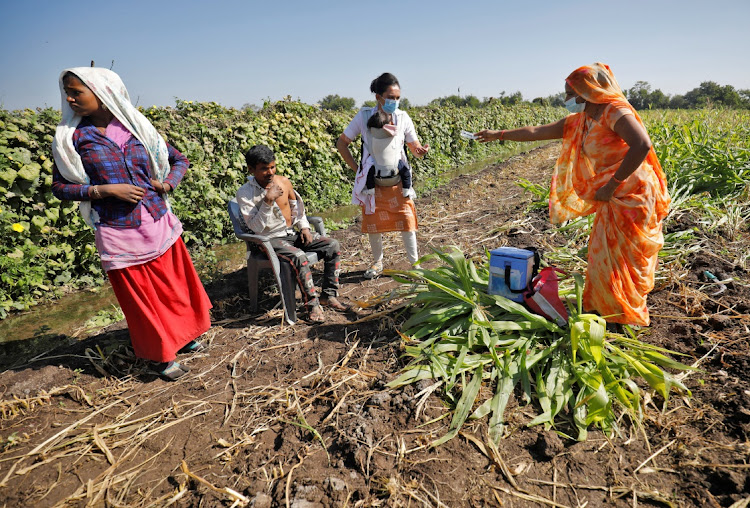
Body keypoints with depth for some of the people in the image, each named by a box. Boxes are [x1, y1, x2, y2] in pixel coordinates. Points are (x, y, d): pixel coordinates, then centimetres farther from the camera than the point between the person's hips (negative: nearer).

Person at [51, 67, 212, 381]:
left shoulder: (138, 128, 3)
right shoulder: (71, 136, -1)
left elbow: (179, 160, 13)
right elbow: (60, 186, 1)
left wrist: (167, 183, -6)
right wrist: (106, 190, -14)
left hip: (159, 225, 2)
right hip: (118, 234, -2)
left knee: (174, 285, 13)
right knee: (141, 298, 8)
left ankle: (182, 336, 37)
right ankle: (161, 355, 27)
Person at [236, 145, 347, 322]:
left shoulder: (284, 181, 4)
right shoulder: (244, 194, -11)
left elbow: (296, 205, 19)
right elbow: (256, 227, -17)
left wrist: (304, 227, 5)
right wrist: (268, 201, -25)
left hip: (293, 234, 6)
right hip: (270, 240, -6)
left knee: (333, 246, -10)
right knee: (299, 257, -35)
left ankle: (329, 295, -2)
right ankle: (312, 304, -18)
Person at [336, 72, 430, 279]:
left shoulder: (403, 118, -4)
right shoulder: (364, 116, -9)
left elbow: (415, 148, 4)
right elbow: (341, 143, 0)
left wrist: (421, 151, -21)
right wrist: (356, 168, -7)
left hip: (398, 180, 1)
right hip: (372, 181, 0)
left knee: (407, 221, -3)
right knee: (373, 223, 7)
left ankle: (414, 263, 14)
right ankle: (377, 262, 28)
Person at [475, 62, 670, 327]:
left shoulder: (615, 111, -15)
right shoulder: (578, 121, 10)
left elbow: (642, 145, -29)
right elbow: (536, 132, 15)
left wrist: (611, 185, -24)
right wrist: (498, 134, 18)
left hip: (632, 196, -8)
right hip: (614, 198, 8)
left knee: (618, 258, 0)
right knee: (603, 253, 14)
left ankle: (627, 317, 18)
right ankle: (602, 306, 29)